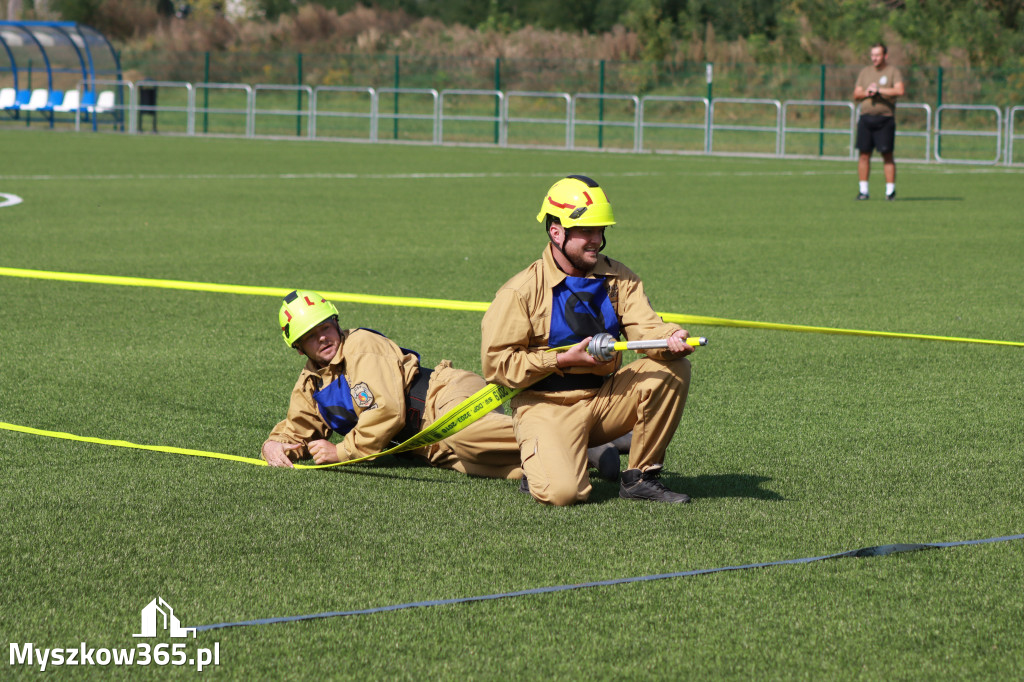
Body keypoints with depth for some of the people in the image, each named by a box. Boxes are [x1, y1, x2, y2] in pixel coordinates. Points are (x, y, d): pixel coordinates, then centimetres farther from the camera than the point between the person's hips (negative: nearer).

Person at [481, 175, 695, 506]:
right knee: (563, 491, -30)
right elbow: (496, 363, -12)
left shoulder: (619, 279, 6)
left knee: (673, 368, -17)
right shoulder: (520, 291, -10)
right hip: (547, 404, -5)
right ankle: (539, 465, 10)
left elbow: (645, 329, -8)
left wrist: (670, 340, -32)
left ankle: (640, 476, -5)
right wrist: (563, 360, -19)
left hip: (605, 399, 5)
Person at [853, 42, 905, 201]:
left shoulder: (893, 71, 3)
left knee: (887, 155, -5)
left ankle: (890, 190, 0)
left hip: (885, 118, -4)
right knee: (864, 154, 1)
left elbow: (900, 91, -13)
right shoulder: (865, 72, 16)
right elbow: (856, 95, 14)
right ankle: (863, 190, 6)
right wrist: (866, 92, -7)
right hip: (866, 116, 4)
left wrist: (878, 90, -11)